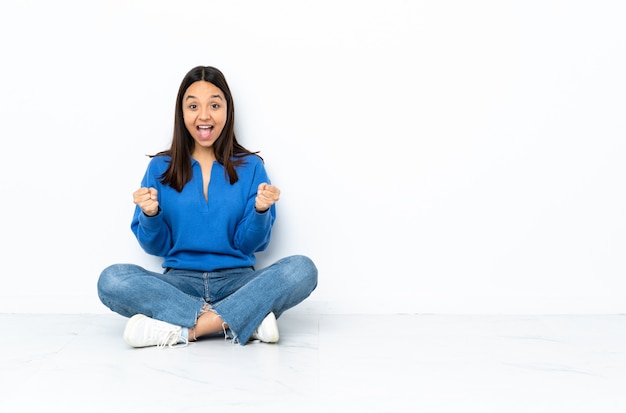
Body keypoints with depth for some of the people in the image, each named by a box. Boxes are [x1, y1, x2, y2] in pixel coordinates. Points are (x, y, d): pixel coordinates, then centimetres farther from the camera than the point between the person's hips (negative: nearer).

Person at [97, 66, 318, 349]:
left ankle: (184, 329, -29)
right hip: (179, 282, 1)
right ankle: (247, 319, -29)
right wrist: (150, 215, -14)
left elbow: (250, 244, 1)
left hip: (237, 281, 0)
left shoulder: (251, 167, 4)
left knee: (302, 269, -26)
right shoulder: (160, 168, 6)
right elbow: (156, 247, 6)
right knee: (111, 279, -27)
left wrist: (261, 210, -18)